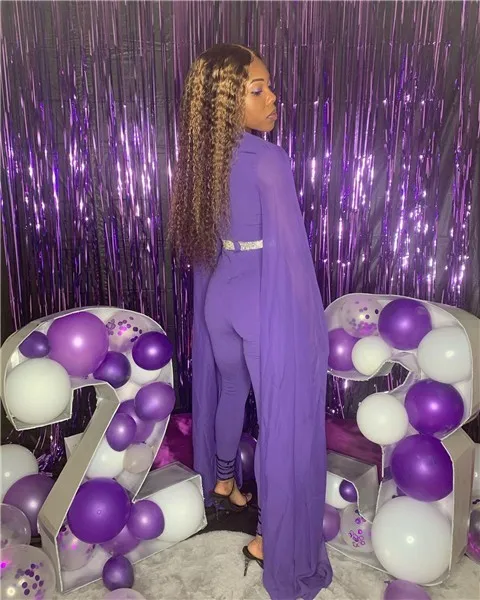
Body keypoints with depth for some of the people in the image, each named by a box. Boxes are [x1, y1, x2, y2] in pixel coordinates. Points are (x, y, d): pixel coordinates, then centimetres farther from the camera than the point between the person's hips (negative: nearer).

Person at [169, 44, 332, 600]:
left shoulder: (202, 155, 2)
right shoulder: (268, 161, -21)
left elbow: (202, 244, 9)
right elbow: (289, 253, -20)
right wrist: (312, 326, -10)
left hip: (222, 298, 8)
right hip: (269, 306, -7)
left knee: (228, 392, 27)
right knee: (282, 420, 9)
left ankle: (222, 481, 52)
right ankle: (272, 540, 26)